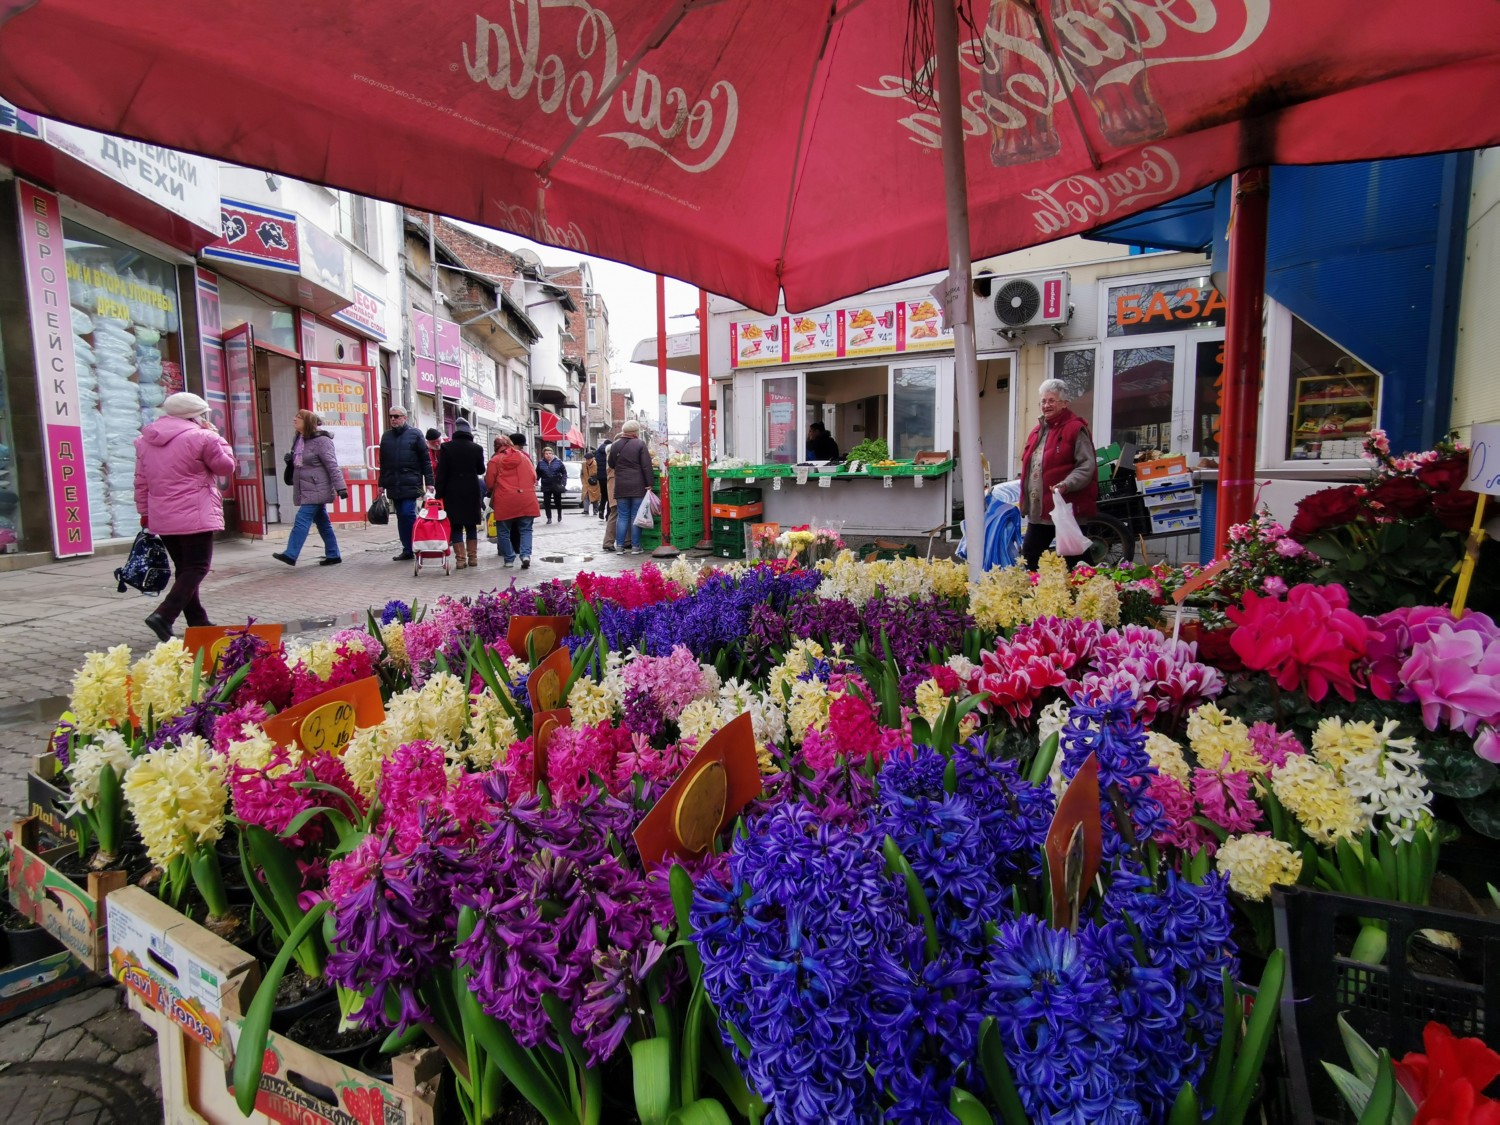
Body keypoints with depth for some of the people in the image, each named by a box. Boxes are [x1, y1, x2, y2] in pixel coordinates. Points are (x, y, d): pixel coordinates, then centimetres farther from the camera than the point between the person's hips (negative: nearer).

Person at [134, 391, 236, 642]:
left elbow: (141, 481, 15)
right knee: (197, 568, -2)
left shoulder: (145, 441, 13)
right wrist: (215, 436, 8)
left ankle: (198, 622, 17)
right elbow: (226, 466, 0)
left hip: (162, 518, 7)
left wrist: (145, 512, 21)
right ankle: (164, 615, -17)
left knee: (184, 569, 14)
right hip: (195, 516, -7)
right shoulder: (200, 437, -10)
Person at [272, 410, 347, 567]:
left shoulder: (321, 441, -14)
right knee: (322, 522, 10)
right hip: (306, 490, 9)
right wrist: (290, 459, 7)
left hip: (316, 489, -9)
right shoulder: (298, 439, 13)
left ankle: (290, 555, -8)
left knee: (301, 520, -10)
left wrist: (340, 487, -22)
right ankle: (333, 555, 15)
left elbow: (332, 466, -18)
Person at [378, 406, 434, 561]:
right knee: (401, 517, 7)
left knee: (408, 514, -12)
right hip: (393, 484, 5)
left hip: (411, 484, -5)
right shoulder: (386, 436, 14)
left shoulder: (415, 433, 1)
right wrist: (382, 484, 15)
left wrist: (429, 482, -7)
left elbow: (426, 459, -2)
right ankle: (408, 550, 12)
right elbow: (383, 462, 18)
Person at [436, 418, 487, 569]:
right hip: (471, 492, 2)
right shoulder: (477, 448, -2)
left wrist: (439, 493, -4)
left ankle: (461, 558, -2)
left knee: (455, 526, 3)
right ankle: (472, 557, 12)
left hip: (452, 493, -1)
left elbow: (441, 473, -7)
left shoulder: (446, 447, -5)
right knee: (471, 525, 12)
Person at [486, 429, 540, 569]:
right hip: (525, 499, 2)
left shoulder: (495, 460, 2)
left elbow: (489, 483, 2)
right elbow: (533, 477, 10)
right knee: (525, 529, 8)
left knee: (504, 531, 11)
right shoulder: (524, 457, 10)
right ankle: (526, 555, -11)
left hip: (504, 500, -2)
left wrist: (495, 491, 22)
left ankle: (509, 559, 13)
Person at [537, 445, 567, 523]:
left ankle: (559, 515, 32)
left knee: (558, 501, 10)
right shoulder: (541, 464, 1)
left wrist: (563, 482, -10)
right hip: (546, 487, 1)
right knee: (546, 502, -2)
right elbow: (538, 474, 6)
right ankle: (549, 518, 7)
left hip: (557, 486, -1)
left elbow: (564, 473, 0)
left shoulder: (558, 462, -2)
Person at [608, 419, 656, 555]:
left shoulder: (615, 446, 5)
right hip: (637, 486, -3)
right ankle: (635, 546, 3)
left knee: (622, 516, 8)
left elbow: (611, 464, 18)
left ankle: (620, 546, 7)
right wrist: (649, 484, -8)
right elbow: (646, 466, -10)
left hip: (620, 486, 3)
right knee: (636, 516, 2)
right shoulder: (640, 444, -7)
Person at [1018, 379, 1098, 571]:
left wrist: (1066, 485, -30)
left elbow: (1087, 466, -15)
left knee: (1072, 559, 3)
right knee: (1028, 556, 12)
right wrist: (1026, 500, 19)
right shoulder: (1038, 430, 17)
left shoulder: (1076, 429, -8)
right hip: (1038, 511, 8)